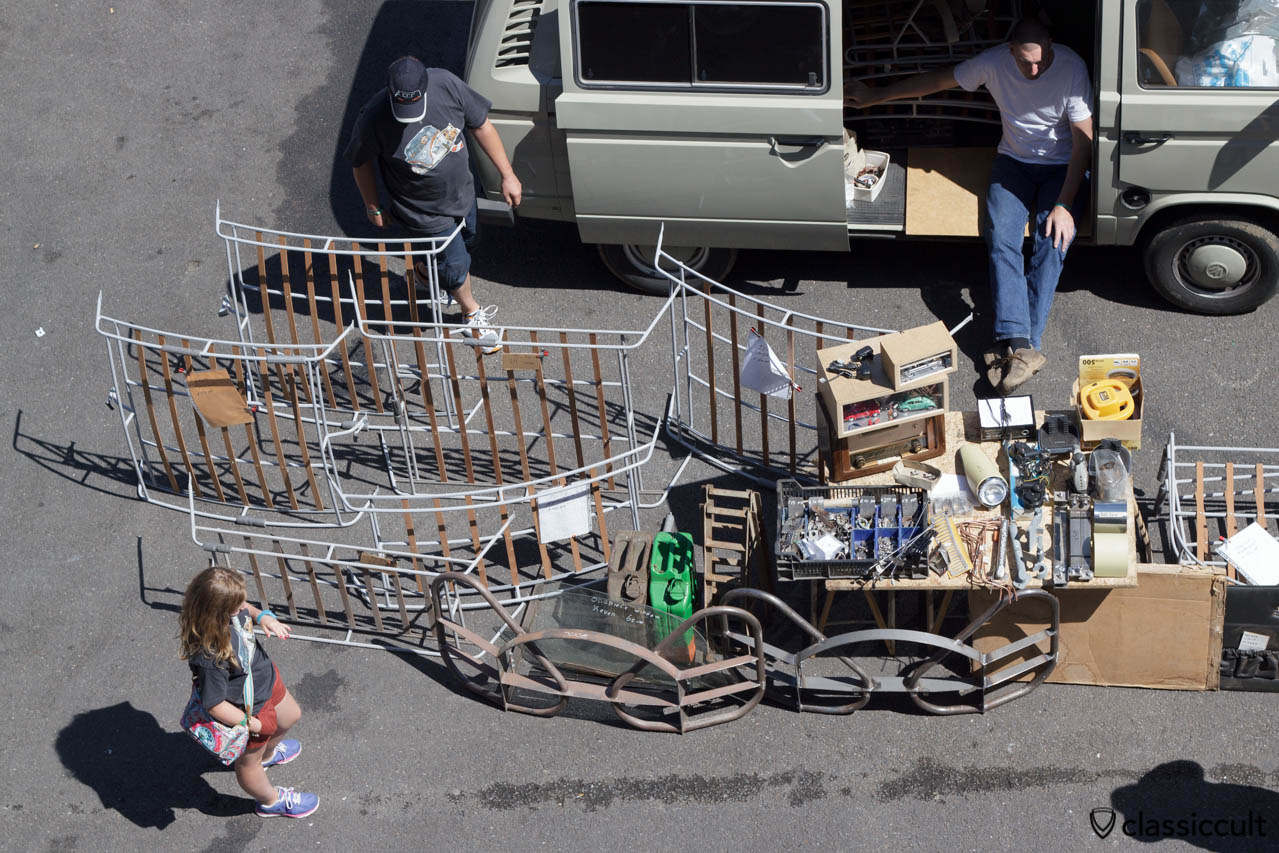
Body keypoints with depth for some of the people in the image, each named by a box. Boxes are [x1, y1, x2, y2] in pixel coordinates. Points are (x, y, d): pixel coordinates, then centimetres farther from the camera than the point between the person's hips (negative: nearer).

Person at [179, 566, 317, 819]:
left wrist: (262, 616, -19)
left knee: (290, 717, 36)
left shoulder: (229, 610, -25)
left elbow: (246, 609, 2)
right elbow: (214, 704, -33)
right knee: (249, 760, 25)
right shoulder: (209, 658, -46)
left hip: (266, 678, 8)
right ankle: (271, 801, 57)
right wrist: (252, 724, -23)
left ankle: (268, 753, 70)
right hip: (249, 710, -8)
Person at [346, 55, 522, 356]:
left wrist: (507, 174, -5)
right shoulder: (374, 120, -34)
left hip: (462, 192, 4)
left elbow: (481, 126, -10)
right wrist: (373, 207, 0)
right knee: (456, 264, 15)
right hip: (427, 213, -4)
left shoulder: (446, 85, -26)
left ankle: (423, 269, 61)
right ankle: (473, 314, 47)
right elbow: (360, 162, -13)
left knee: (466, 243, 29)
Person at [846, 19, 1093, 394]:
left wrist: (1064, 205, -23)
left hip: (1062, 166, -2)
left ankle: (1020, 346, -28)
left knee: (1053, 243, -24)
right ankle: (1021, 346, -33)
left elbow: (1083, 140, -18)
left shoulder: (1071, 67, -22)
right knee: (1000, 240, -22)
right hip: (1013, 161, 2)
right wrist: (875, 96, 6)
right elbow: (935, 80, 1)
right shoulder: (994, 63, -15)